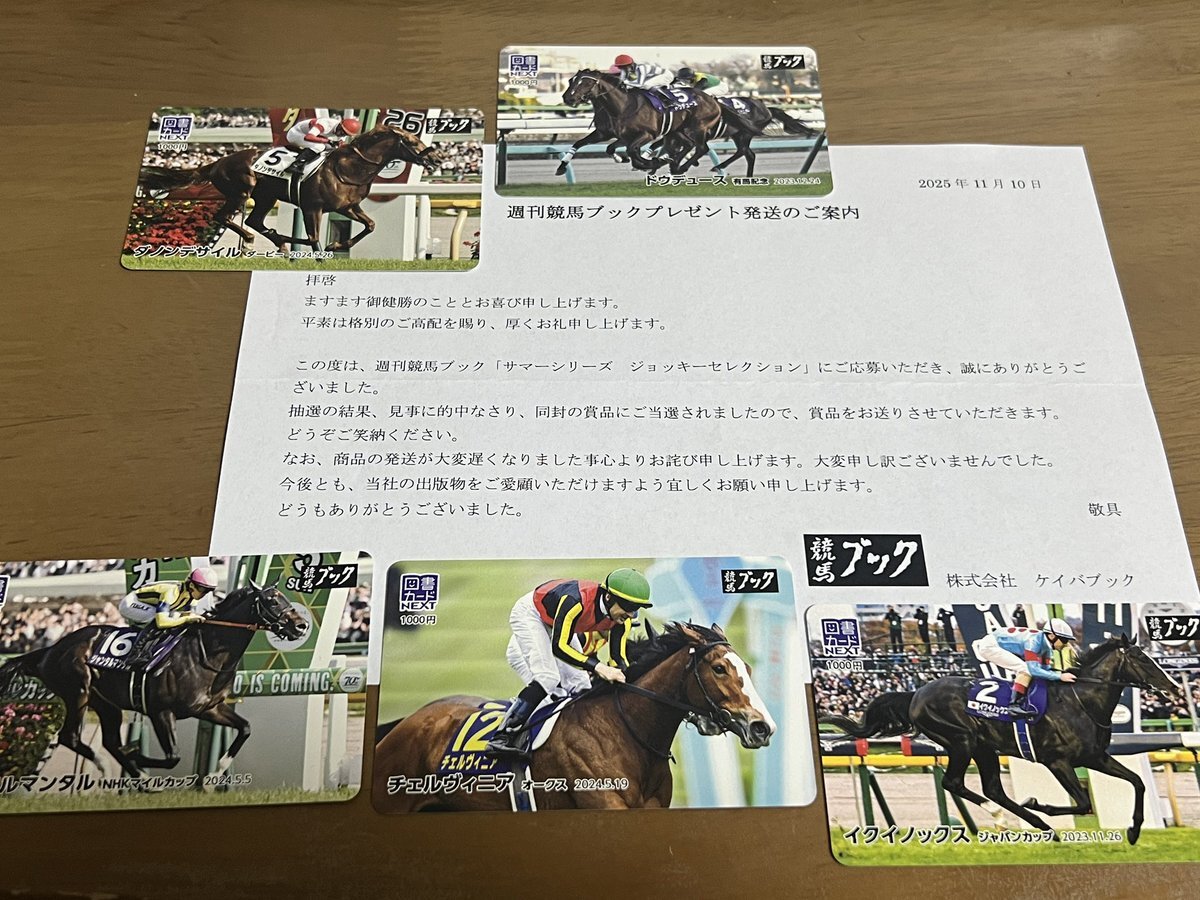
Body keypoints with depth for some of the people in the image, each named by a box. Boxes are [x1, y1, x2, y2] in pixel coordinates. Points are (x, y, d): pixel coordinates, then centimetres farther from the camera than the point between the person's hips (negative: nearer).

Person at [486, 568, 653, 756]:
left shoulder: (623, 618, -21)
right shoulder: (576, 600, -43)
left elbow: (618, 657, -14)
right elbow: (559, 647, -42)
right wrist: (597, 667, -50)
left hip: (558, 624, 7)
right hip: (530, 614, -7)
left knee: (579, 684, 0)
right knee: (548, 679, -23)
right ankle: (501, 737, -18)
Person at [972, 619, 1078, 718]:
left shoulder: (1047, 646, 0)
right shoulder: (1034, 640, -27)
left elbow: (1045, 668, 4)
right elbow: (1034, 669, -31)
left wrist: (1062, 673, -10)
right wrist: (1059, 676, -29)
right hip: (989, 645, -10)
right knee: (1026, 669, -21)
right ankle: (1014, 706, -19)